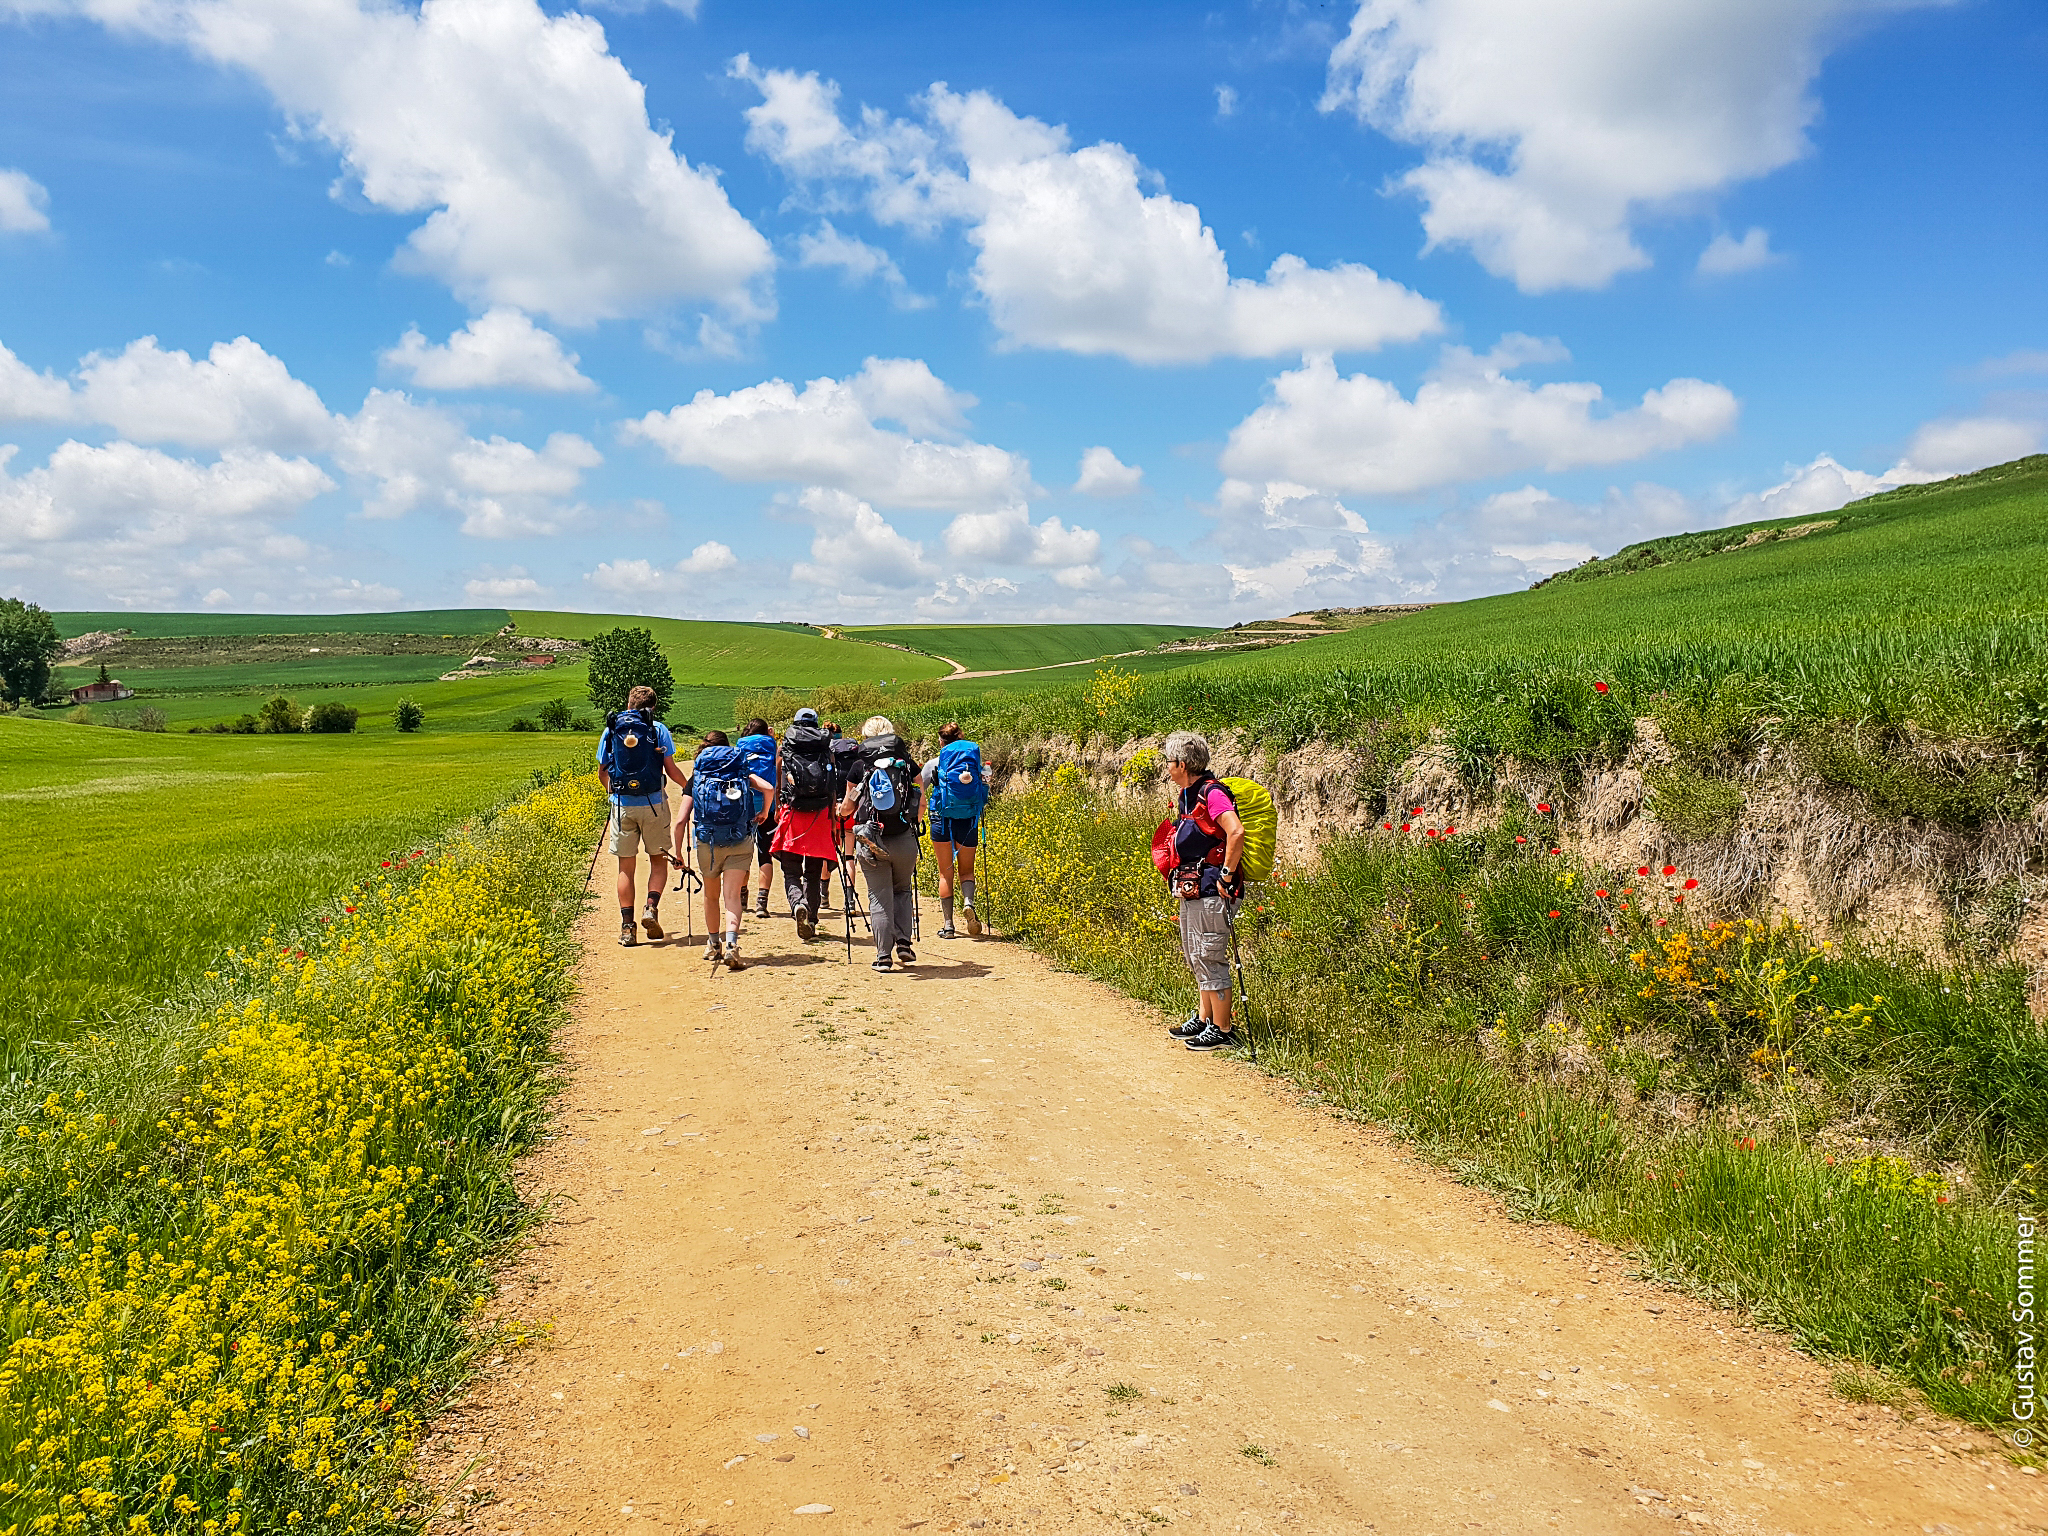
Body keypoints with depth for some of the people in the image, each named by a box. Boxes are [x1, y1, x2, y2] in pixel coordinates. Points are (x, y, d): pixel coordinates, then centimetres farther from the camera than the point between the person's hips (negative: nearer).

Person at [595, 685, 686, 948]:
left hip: (622, 804, 2)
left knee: (626, 866, 7)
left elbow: (602, 771, 10)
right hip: (653, 803, -2)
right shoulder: (657, 729, 0)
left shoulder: (610, 730, 7)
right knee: (658, 860, 12)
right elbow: (670, 769, -3)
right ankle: (651, 908, -9)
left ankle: (627, 926, 3)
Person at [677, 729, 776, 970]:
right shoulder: (741, 770, 13)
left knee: (711, 894, 21)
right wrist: (764, 814, 13)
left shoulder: (695, 777, 11)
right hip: (740, 840, 0)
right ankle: (731, 944, -24)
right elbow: (768, 788, -5)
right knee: (732, 895, -4)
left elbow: (681, 821, 2)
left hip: (708, 840, 1)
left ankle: (712, 944, 33)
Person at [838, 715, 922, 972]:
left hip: (871, 842, -1)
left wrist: (840, 810, 27)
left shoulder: (859, 765, 0)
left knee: (879, 898, 5)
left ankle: (884, 956, 4)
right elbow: (922, 802, 3)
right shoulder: (907, 762, 2)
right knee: (903, 890, 22)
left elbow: (848, 807, 3)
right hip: (904, 840, 1)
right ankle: (903, 943, 8)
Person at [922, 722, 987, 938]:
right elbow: (984, 790, 10)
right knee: (967, 870, 15)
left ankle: (947, 925, 7)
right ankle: (968, 902, -15)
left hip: (942, 820, -1)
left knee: (945, 873, 8)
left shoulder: (934, 765, 1)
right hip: (969, 820, 1)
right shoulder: (974, 761, 4)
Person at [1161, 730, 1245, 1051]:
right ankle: (1203, 1020, 29)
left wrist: (1226, 875, -23)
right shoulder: (1187, 796, 13)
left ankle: (1221, 1032, 4)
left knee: (1209, 958, -4)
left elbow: (1236, 833, -29)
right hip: (1191, 892, 10)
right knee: (1195, 957, 17)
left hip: (1211, 892, -10)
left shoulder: (1212, 793, -17)